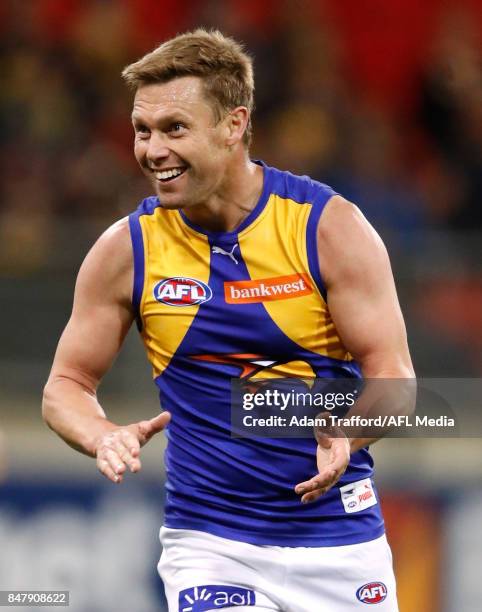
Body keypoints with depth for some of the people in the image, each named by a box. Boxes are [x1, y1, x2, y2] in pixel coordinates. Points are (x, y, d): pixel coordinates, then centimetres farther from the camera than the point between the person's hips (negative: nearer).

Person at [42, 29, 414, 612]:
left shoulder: (329, 226, -8)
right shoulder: (127, 249, -3)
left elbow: (394, 378, -7)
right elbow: (66, 385, 5)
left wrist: (344, 434, -29)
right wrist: (105, 438, -17)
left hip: (338, 536, 0)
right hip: (208, 538, 0)